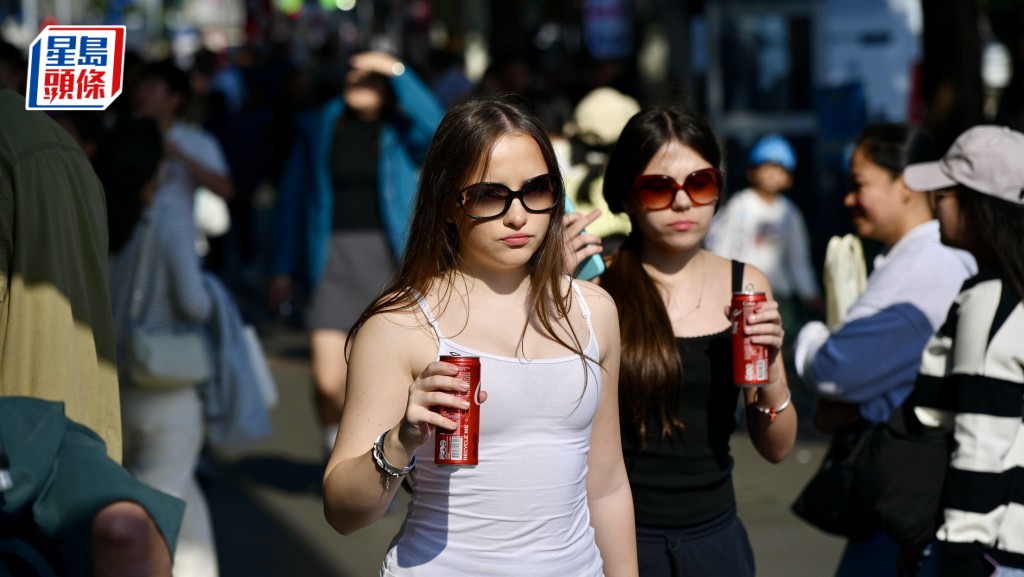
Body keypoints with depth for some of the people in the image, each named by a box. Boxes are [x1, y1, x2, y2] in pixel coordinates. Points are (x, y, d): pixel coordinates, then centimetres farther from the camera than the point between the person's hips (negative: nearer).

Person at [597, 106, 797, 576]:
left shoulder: (745, 284, 2)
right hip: (619, 537, -3)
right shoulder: (596, 287, -9)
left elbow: (776, 448, 6)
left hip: (715, 538, 4)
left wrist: (770, 371, -13)